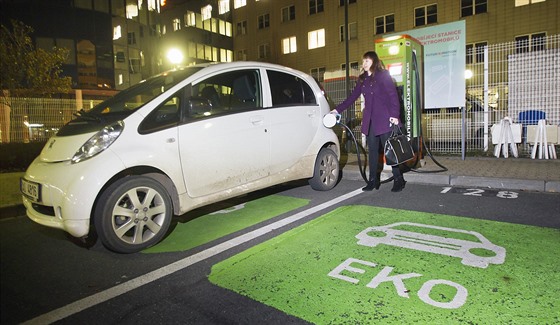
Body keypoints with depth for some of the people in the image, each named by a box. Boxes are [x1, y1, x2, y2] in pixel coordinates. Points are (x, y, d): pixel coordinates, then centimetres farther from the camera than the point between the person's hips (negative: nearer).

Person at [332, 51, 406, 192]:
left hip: (385, 119, -5)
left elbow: (393, 95, -7)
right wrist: (338, 110, 8)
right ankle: (373, 181, 12)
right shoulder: (362, 79, 15)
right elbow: (352, 97, 16)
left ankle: (398, 180, 6)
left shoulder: (383, 76, -1)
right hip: (369, 121, 6)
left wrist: (395, 115, -17)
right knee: (373, 150, 6)